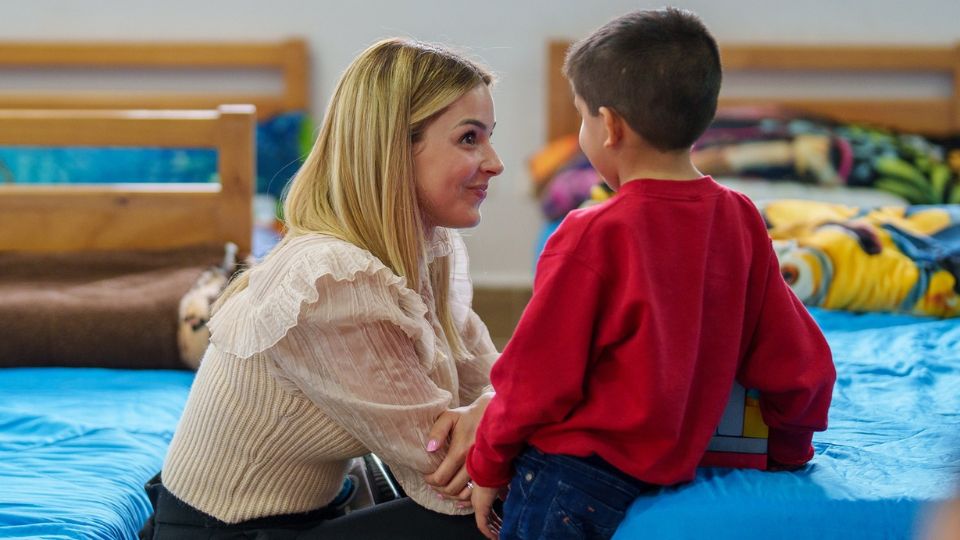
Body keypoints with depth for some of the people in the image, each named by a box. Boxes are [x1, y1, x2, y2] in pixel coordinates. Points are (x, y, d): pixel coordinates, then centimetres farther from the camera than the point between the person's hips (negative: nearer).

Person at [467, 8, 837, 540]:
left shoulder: (593, 236, -17)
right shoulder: (739, 220, 0)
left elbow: (536, 378, -11)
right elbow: (800, 361, 7)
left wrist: (487, 469, 4)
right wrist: (789, 451, 23)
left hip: (574, 477, -6)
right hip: (670, 471, 7)